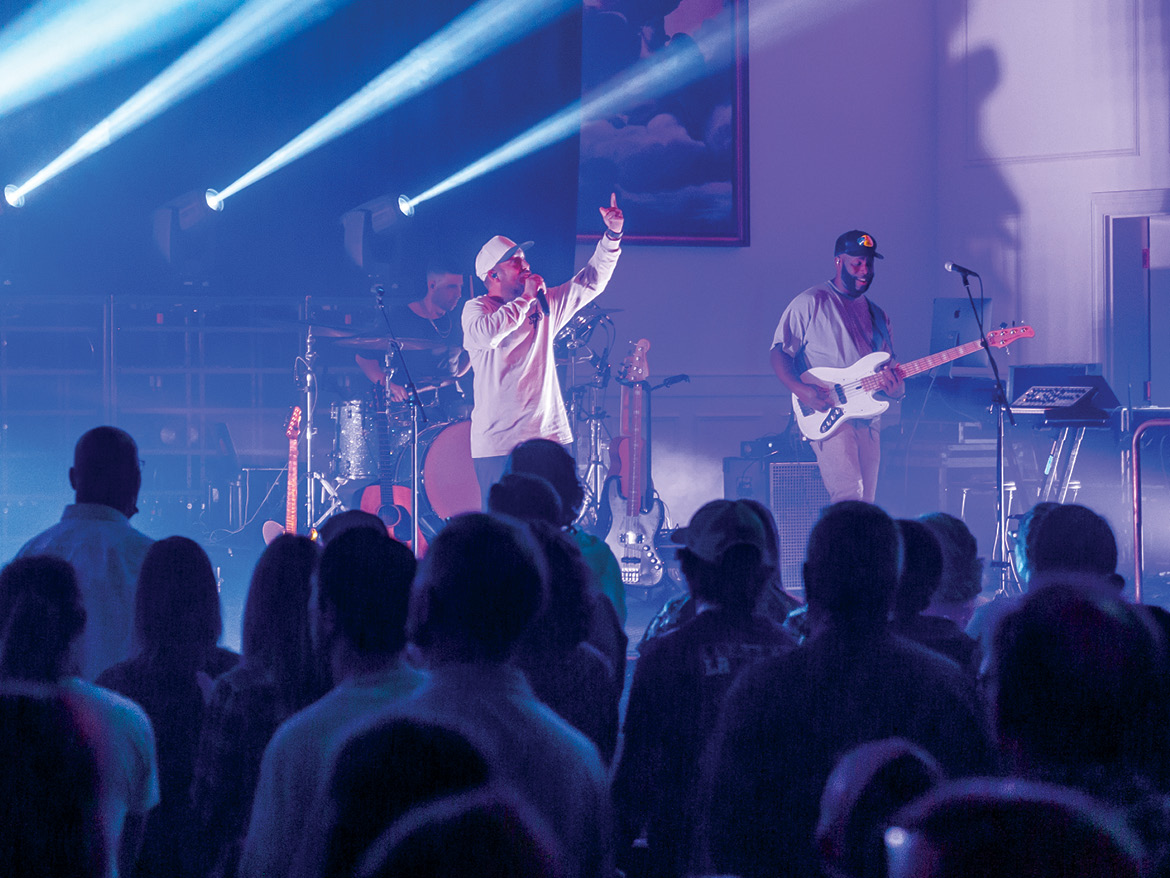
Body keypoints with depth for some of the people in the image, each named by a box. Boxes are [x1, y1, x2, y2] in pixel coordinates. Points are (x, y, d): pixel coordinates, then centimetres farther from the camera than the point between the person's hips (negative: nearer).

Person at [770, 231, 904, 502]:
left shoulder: (876, 315, 20)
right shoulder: (811, 303, 1)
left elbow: (891, 371, 20)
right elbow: (779, 355, -3)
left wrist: (894, 387, -5)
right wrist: (803, 391, -20)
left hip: (867, 419, 7)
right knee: (849, 497, -22)